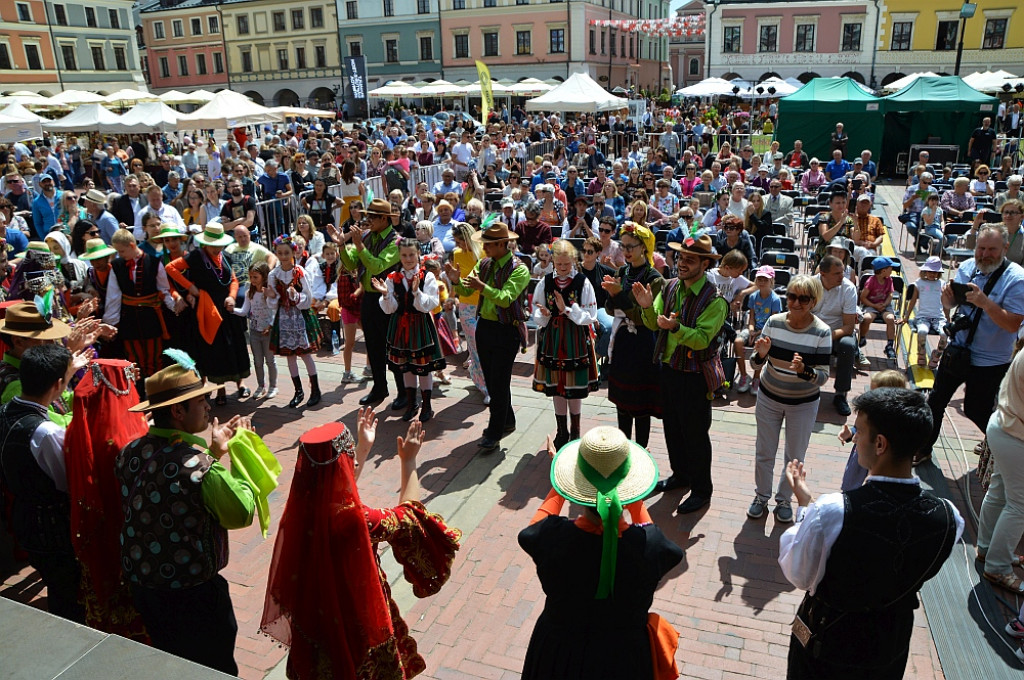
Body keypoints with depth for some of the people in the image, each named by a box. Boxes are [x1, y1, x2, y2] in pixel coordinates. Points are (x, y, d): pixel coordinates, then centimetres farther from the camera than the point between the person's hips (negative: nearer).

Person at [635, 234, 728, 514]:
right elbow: (654, 325, 1)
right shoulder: (670, 288, 1)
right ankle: (680, 474, 42)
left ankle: (702, 489, 25)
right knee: (672, 427, 21)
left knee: (695, 433, 6)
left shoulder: (714, 300, -19)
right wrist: (648, 307, -19)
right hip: (668, 368, 7)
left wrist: (674, 327, -39)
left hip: (696, 376, -6)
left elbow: (702, 339, -24)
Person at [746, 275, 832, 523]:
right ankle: (761, 496, 37)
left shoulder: (822, 332, -17)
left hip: (803, 403, -2)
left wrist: (804, 371, -37)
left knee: (794, 457, 15)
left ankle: (784, 499, 37)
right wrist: (760, 354, -25)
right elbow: (756, 362, -2)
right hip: (769, 397, 2)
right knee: (764, 453, 14)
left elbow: (823, 377, -16)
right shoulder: (774, 322, -11)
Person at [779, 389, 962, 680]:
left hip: (827, 644, -3)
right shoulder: (948, 518, -22)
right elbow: (923, 572, -1)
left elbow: (799, 576, -18)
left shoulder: (831, 512, -36)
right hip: (892, 647, 4)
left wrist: (804, 506, -10)